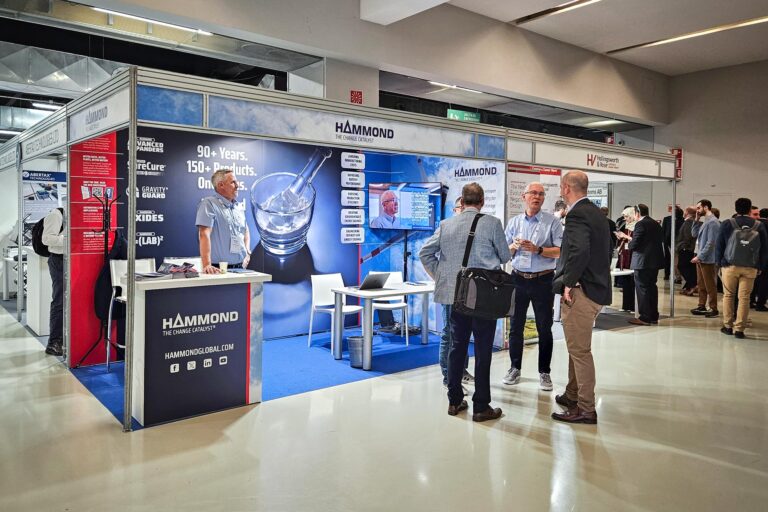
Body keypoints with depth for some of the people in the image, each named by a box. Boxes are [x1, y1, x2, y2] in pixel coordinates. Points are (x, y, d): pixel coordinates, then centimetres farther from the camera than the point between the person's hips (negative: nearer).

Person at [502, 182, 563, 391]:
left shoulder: (552, 221, -3)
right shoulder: (514, 221, 7)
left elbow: (561, 251, -9)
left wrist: (538, 250, -20)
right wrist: (514, 246, -12)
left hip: (543, 280, -3)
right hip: (518, 278, 3)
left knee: (544, 328, 6)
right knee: (515, 326, 10)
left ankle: (544, 372, 17)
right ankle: (515, 368, 23)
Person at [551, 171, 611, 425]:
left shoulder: (577, 214, -17)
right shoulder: (596, 212, 13)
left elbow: (580, 252, -31)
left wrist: (569, 283, -20)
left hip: (581, 292, -10)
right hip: (596, 287, 10)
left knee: (580, 350, -1)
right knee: (576, 347, 21)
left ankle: (586, 410, 9)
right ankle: (572, 395, 35)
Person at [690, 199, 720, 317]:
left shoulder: (712, 222, -16)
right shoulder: (704, 221, 13)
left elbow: (711, 242, -21)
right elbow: (694, 234, 13)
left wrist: (700, 256, -20)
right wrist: (696, 220, 4)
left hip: (707, 259, -9)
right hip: (700, 258, 9)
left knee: (710, 285, -1)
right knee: (701, 284, 15)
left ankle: (714, 309, 6)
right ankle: (701, 306, 24)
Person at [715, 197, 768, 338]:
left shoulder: (727, 224, -2)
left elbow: (719, 245, 0)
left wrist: (720, 263, 9)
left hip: (730, 265, -1)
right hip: (750, 268, 1)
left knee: (728, 295, 10)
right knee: (744, 298, 3)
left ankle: (727, 326, 13)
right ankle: (739, 329, 3)